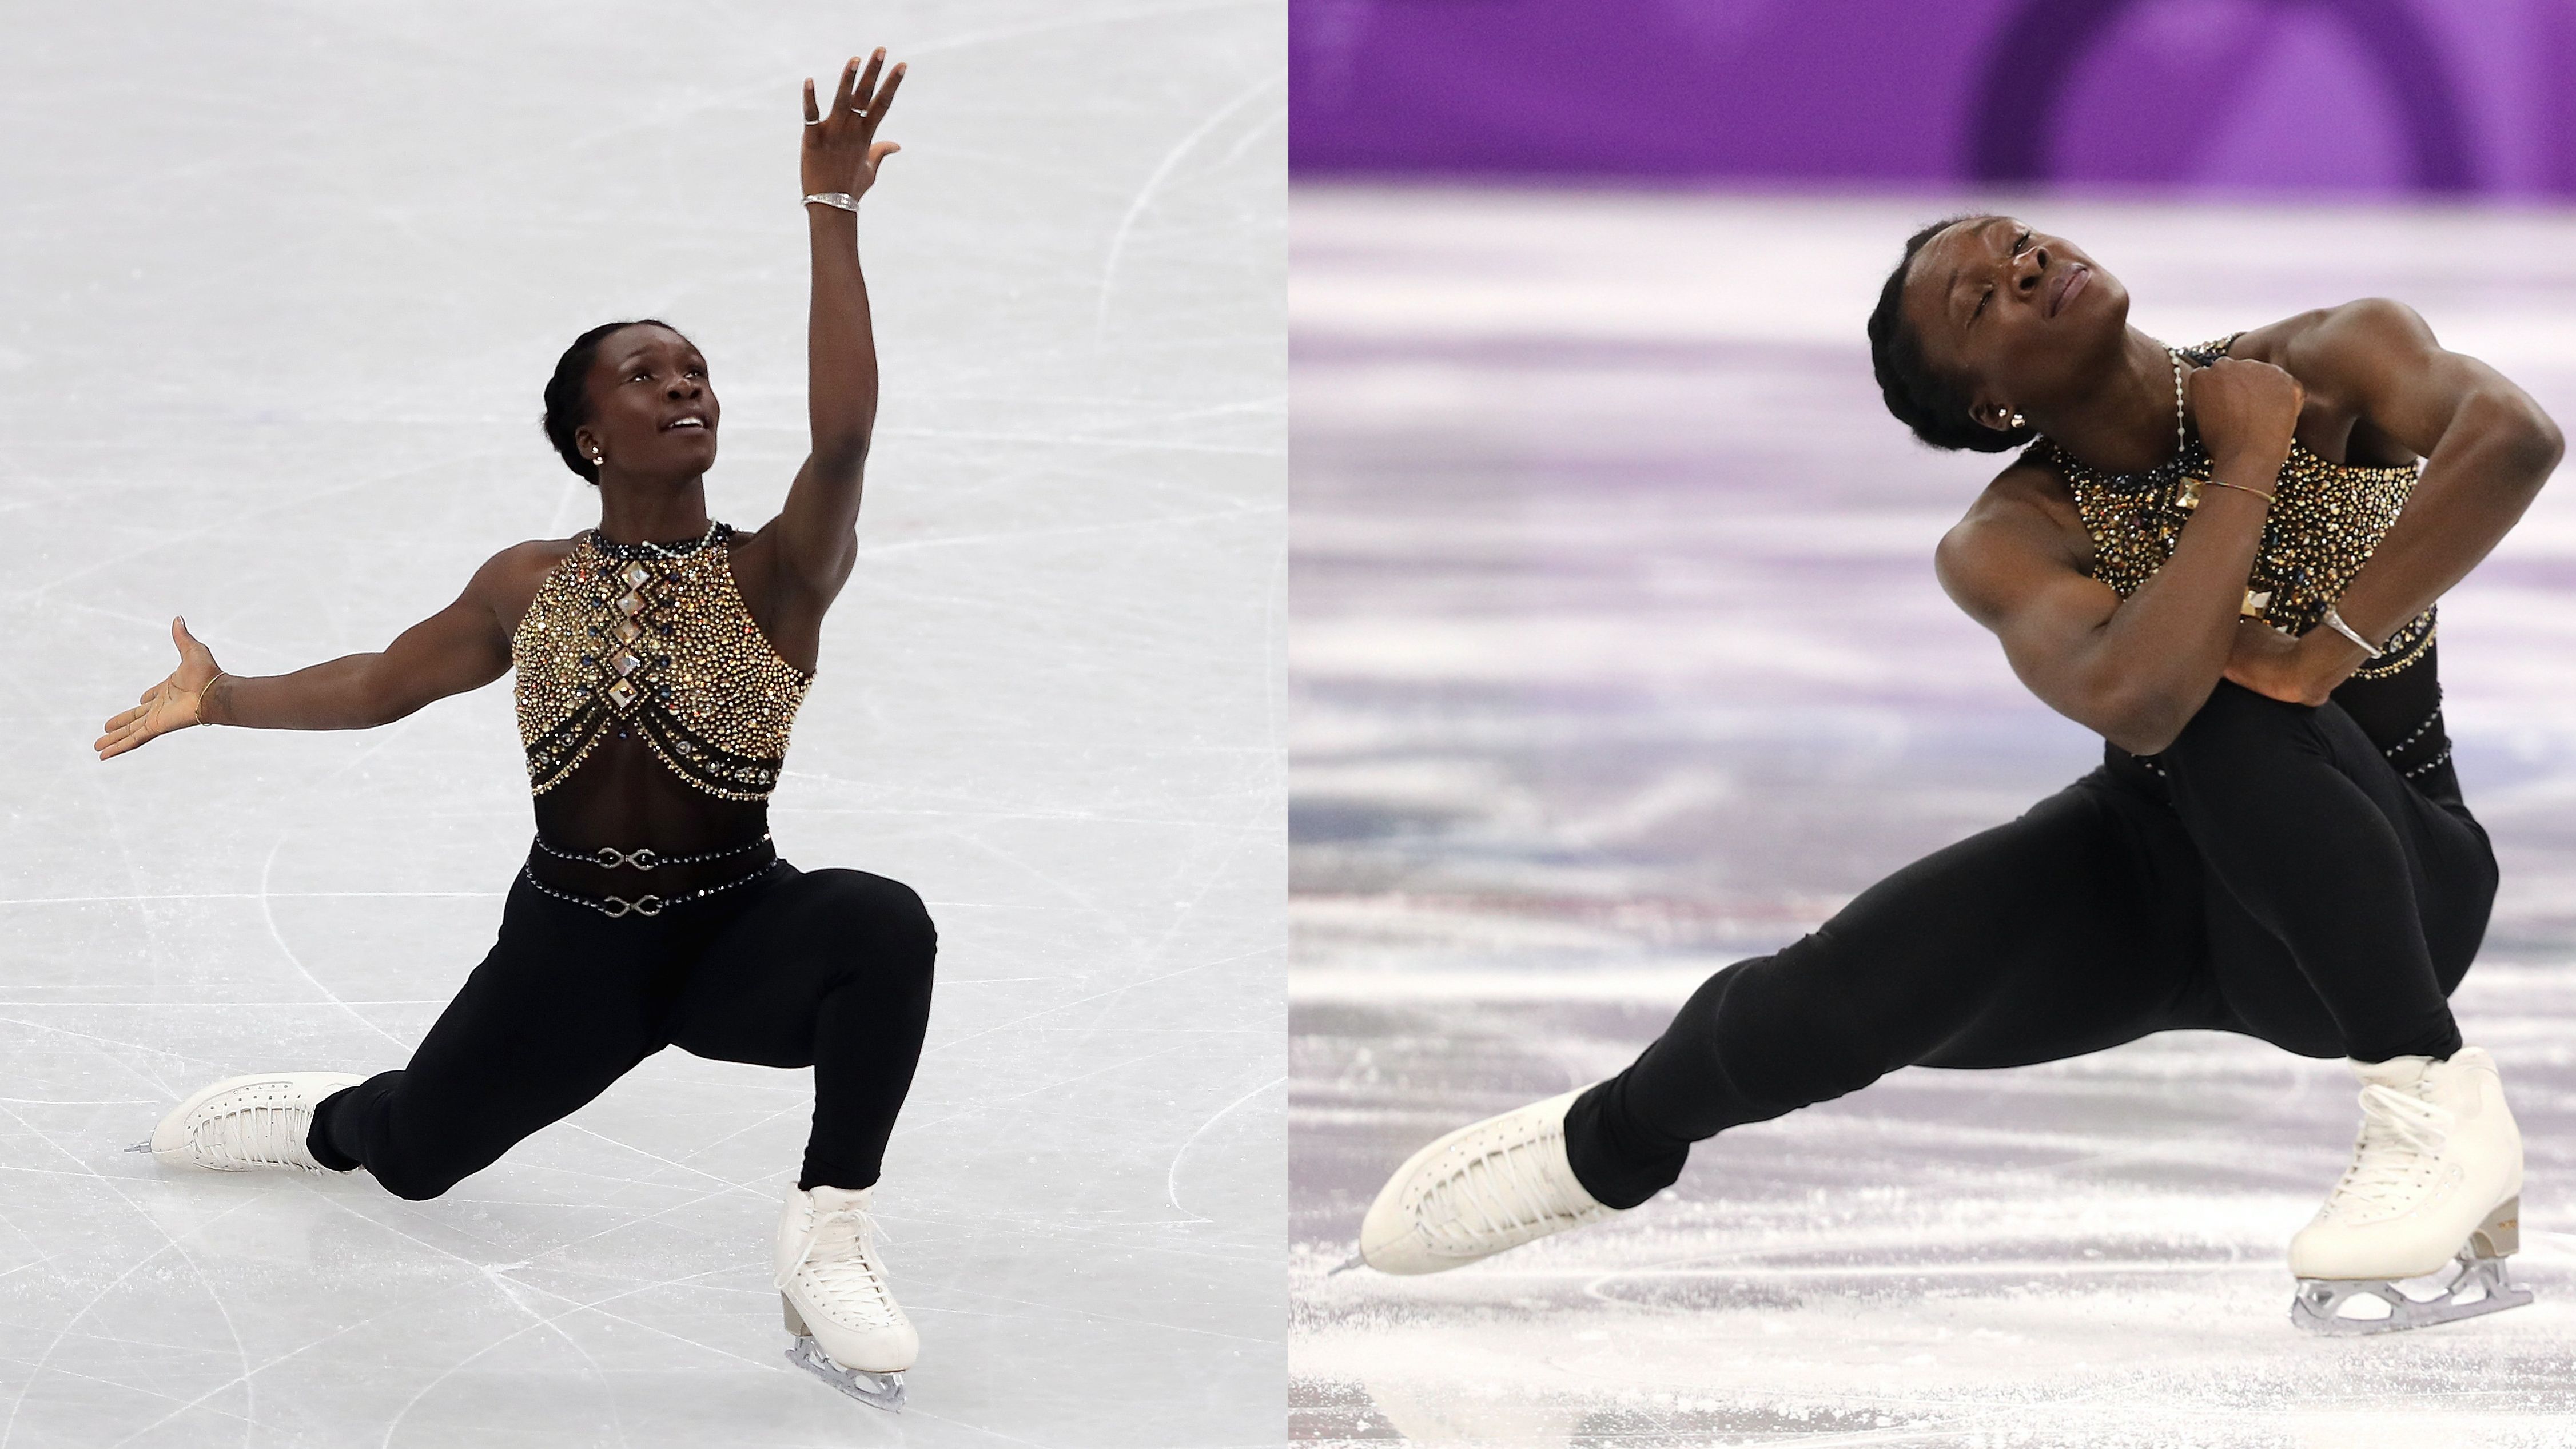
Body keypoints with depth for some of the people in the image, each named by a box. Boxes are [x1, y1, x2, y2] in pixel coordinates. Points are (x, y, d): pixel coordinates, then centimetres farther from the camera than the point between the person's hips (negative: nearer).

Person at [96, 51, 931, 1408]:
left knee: (884, 923, -36)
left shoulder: (773, 579, -10)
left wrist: (832, 215, -33)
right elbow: (380, 684, 14)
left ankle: (828, 1247, -27)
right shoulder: (529, 585, 1)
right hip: (569, 940, 3)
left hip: (738, 934, -3)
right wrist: (220, 698, 5)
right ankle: (326, 1117, 55)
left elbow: (844, 433, -28)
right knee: (409, 1152, 14)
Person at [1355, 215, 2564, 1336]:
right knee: (1849, 990, -20)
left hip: (2390, 898, -2)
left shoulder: (2330, 365, -16)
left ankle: (2437, 1107, -24)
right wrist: (2251, 462, -28)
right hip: (2149, 872, 2)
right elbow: (2127, 702, -37)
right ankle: (1610, 1144, 14)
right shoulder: (2009, 541, -15)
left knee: (2225, 691, -35)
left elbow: (2514, 435, -39)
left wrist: (2325, 650, -35)